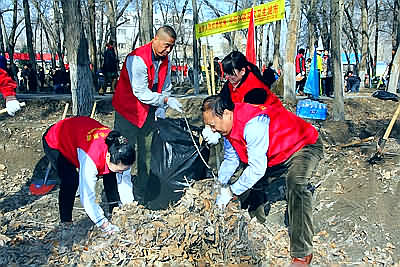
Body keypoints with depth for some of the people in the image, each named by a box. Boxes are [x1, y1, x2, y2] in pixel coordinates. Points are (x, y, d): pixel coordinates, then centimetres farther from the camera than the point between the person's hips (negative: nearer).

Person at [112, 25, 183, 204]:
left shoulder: (166, 61, 3)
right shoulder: (137, 59, -21)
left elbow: (165, 88, 10)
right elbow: (140, 92, -25)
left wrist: (160, 112, -3)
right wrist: (166, 100, -26)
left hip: (149, 113, 7)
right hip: (128, 111, -6)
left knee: (147, 154, 6)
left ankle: (140, 195, 18)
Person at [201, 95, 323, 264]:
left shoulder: (253, 124, -36)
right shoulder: (229, 125, -7)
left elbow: (257, 168, -34)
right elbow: (230, 159, 6)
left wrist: (231, 191, -25)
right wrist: (220, 186, -4)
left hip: (304, 146, -9)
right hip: (276, 156, 10)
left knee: (296, 184, -34)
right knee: (253, 184, 11)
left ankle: (302, 252, -25)